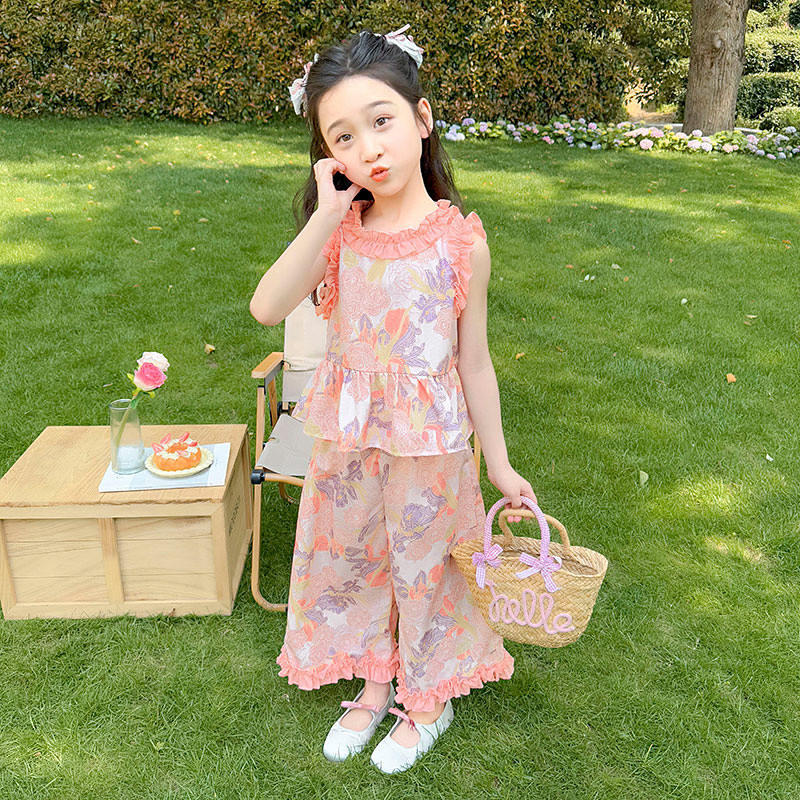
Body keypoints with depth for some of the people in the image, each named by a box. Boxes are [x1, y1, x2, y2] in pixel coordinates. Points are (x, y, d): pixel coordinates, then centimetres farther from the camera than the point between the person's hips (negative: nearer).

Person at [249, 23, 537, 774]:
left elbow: (474, 359, -7)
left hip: (428, 445, -3)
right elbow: (267, 307, -22)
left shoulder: (460, 240, -15)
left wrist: (499, 463, -1)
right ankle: (373, 688, 47)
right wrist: (327, 213, -28)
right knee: (349, 561, 19)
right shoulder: (338, 229, -7)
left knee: (423, 567, 16)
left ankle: (427, 700, 44)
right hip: (347, 439, 4)